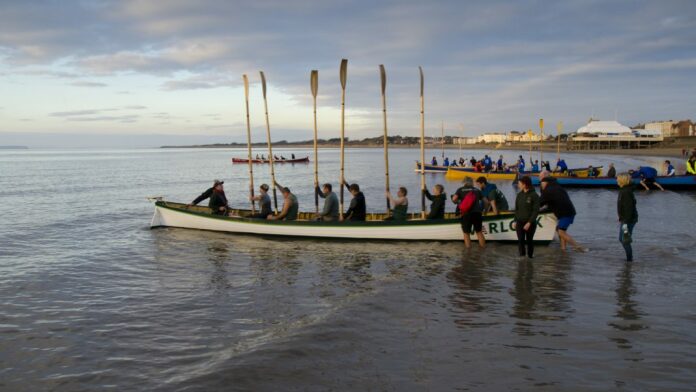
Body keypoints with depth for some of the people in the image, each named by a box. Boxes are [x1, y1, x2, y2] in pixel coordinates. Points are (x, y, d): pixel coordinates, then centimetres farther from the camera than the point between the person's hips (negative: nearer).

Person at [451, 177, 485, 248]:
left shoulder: (460, 190, 11)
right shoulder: (477, 190, 17)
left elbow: (454, 199, -2)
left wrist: (458, 203, 19)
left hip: (466, 214, -2)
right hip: (477, 212, 2)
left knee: (466, 233, 9)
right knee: (479, 231, 16)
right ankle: (483, 247, 18)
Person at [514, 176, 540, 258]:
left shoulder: (534, 195, -9)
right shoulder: (519, 195, 6)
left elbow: (536, 211, -12)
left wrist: (529, 222, -18)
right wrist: (515, 221, 7)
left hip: (530, 223, -4)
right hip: (520, 222, 4)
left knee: (529, 240, 7)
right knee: (520, 240, -3)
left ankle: (530, 256, 21)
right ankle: (522, 256, 3)